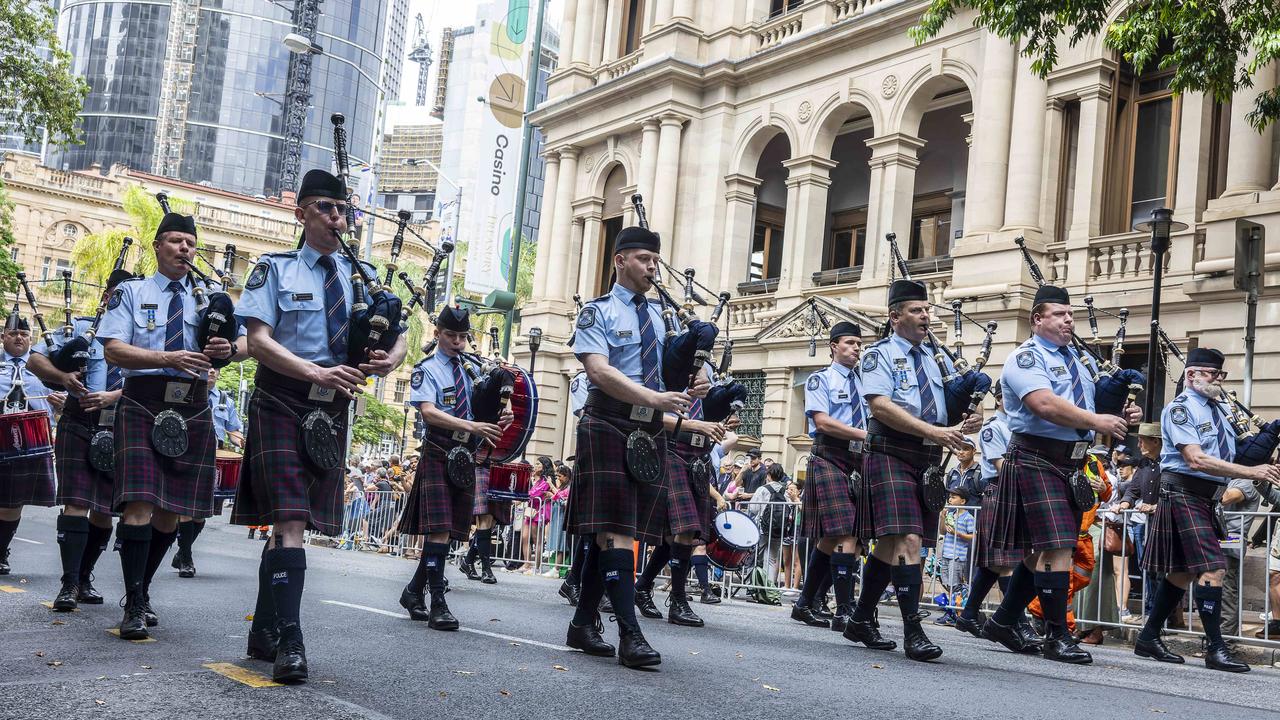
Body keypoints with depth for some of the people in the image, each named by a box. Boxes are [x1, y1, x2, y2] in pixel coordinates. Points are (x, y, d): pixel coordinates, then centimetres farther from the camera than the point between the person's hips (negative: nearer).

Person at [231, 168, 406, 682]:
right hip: (282, 404, -4)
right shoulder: (276, 268, 1)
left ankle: (264, 634, 22)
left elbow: (398, 336, 9)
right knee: (289, 523, -14)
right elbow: (258, 340, -9)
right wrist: (317, 373, -24)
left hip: (332, 410, 4)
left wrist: (390, 360, -16)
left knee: (292, 524, 11)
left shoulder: (363, 275, 13)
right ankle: (287, 642, -15)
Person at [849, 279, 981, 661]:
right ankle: (912, 631, -14)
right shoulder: (880, 355, -1)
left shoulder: (937, 359, 18)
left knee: (891, 544, 11)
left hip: (928, 461, 6)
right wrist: (932, 431, -23)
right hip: (891, 456, -6)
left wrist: (967, 422, -6)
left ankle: (861, 620, 23)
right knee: (907, 541, -16)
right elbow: (880, 405, -15)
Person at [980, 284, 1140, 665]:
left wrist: (1120, 417, -2)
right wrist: (1096, 421, -23)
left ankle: (1002, 621, 24)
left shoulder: (1078, 360, 20)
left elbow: (1092, 406, 20)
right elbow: (1045, 404, -22)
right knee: (1056, 547, -13)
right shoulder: (1026, 358, -7)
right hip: (1036, 459, -8)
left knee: (1041, 551, 12)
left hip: (1072, 463, 9)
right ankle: (1057, 637, -6)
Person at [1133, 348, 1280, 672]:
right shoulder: (1181, 408, -11)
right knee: (1213, 569, -14)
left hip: (1204, 499, 9)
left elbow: (1232, 455, 17)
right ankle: (1215, 649, -10)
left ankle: (1149, 638, 20)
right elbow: (1196, 459, -21)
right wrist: (1250, 472, -23)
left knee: (1183, 572, 11)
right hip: (1183, 495, -9)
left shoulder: (1220, 411, 15)